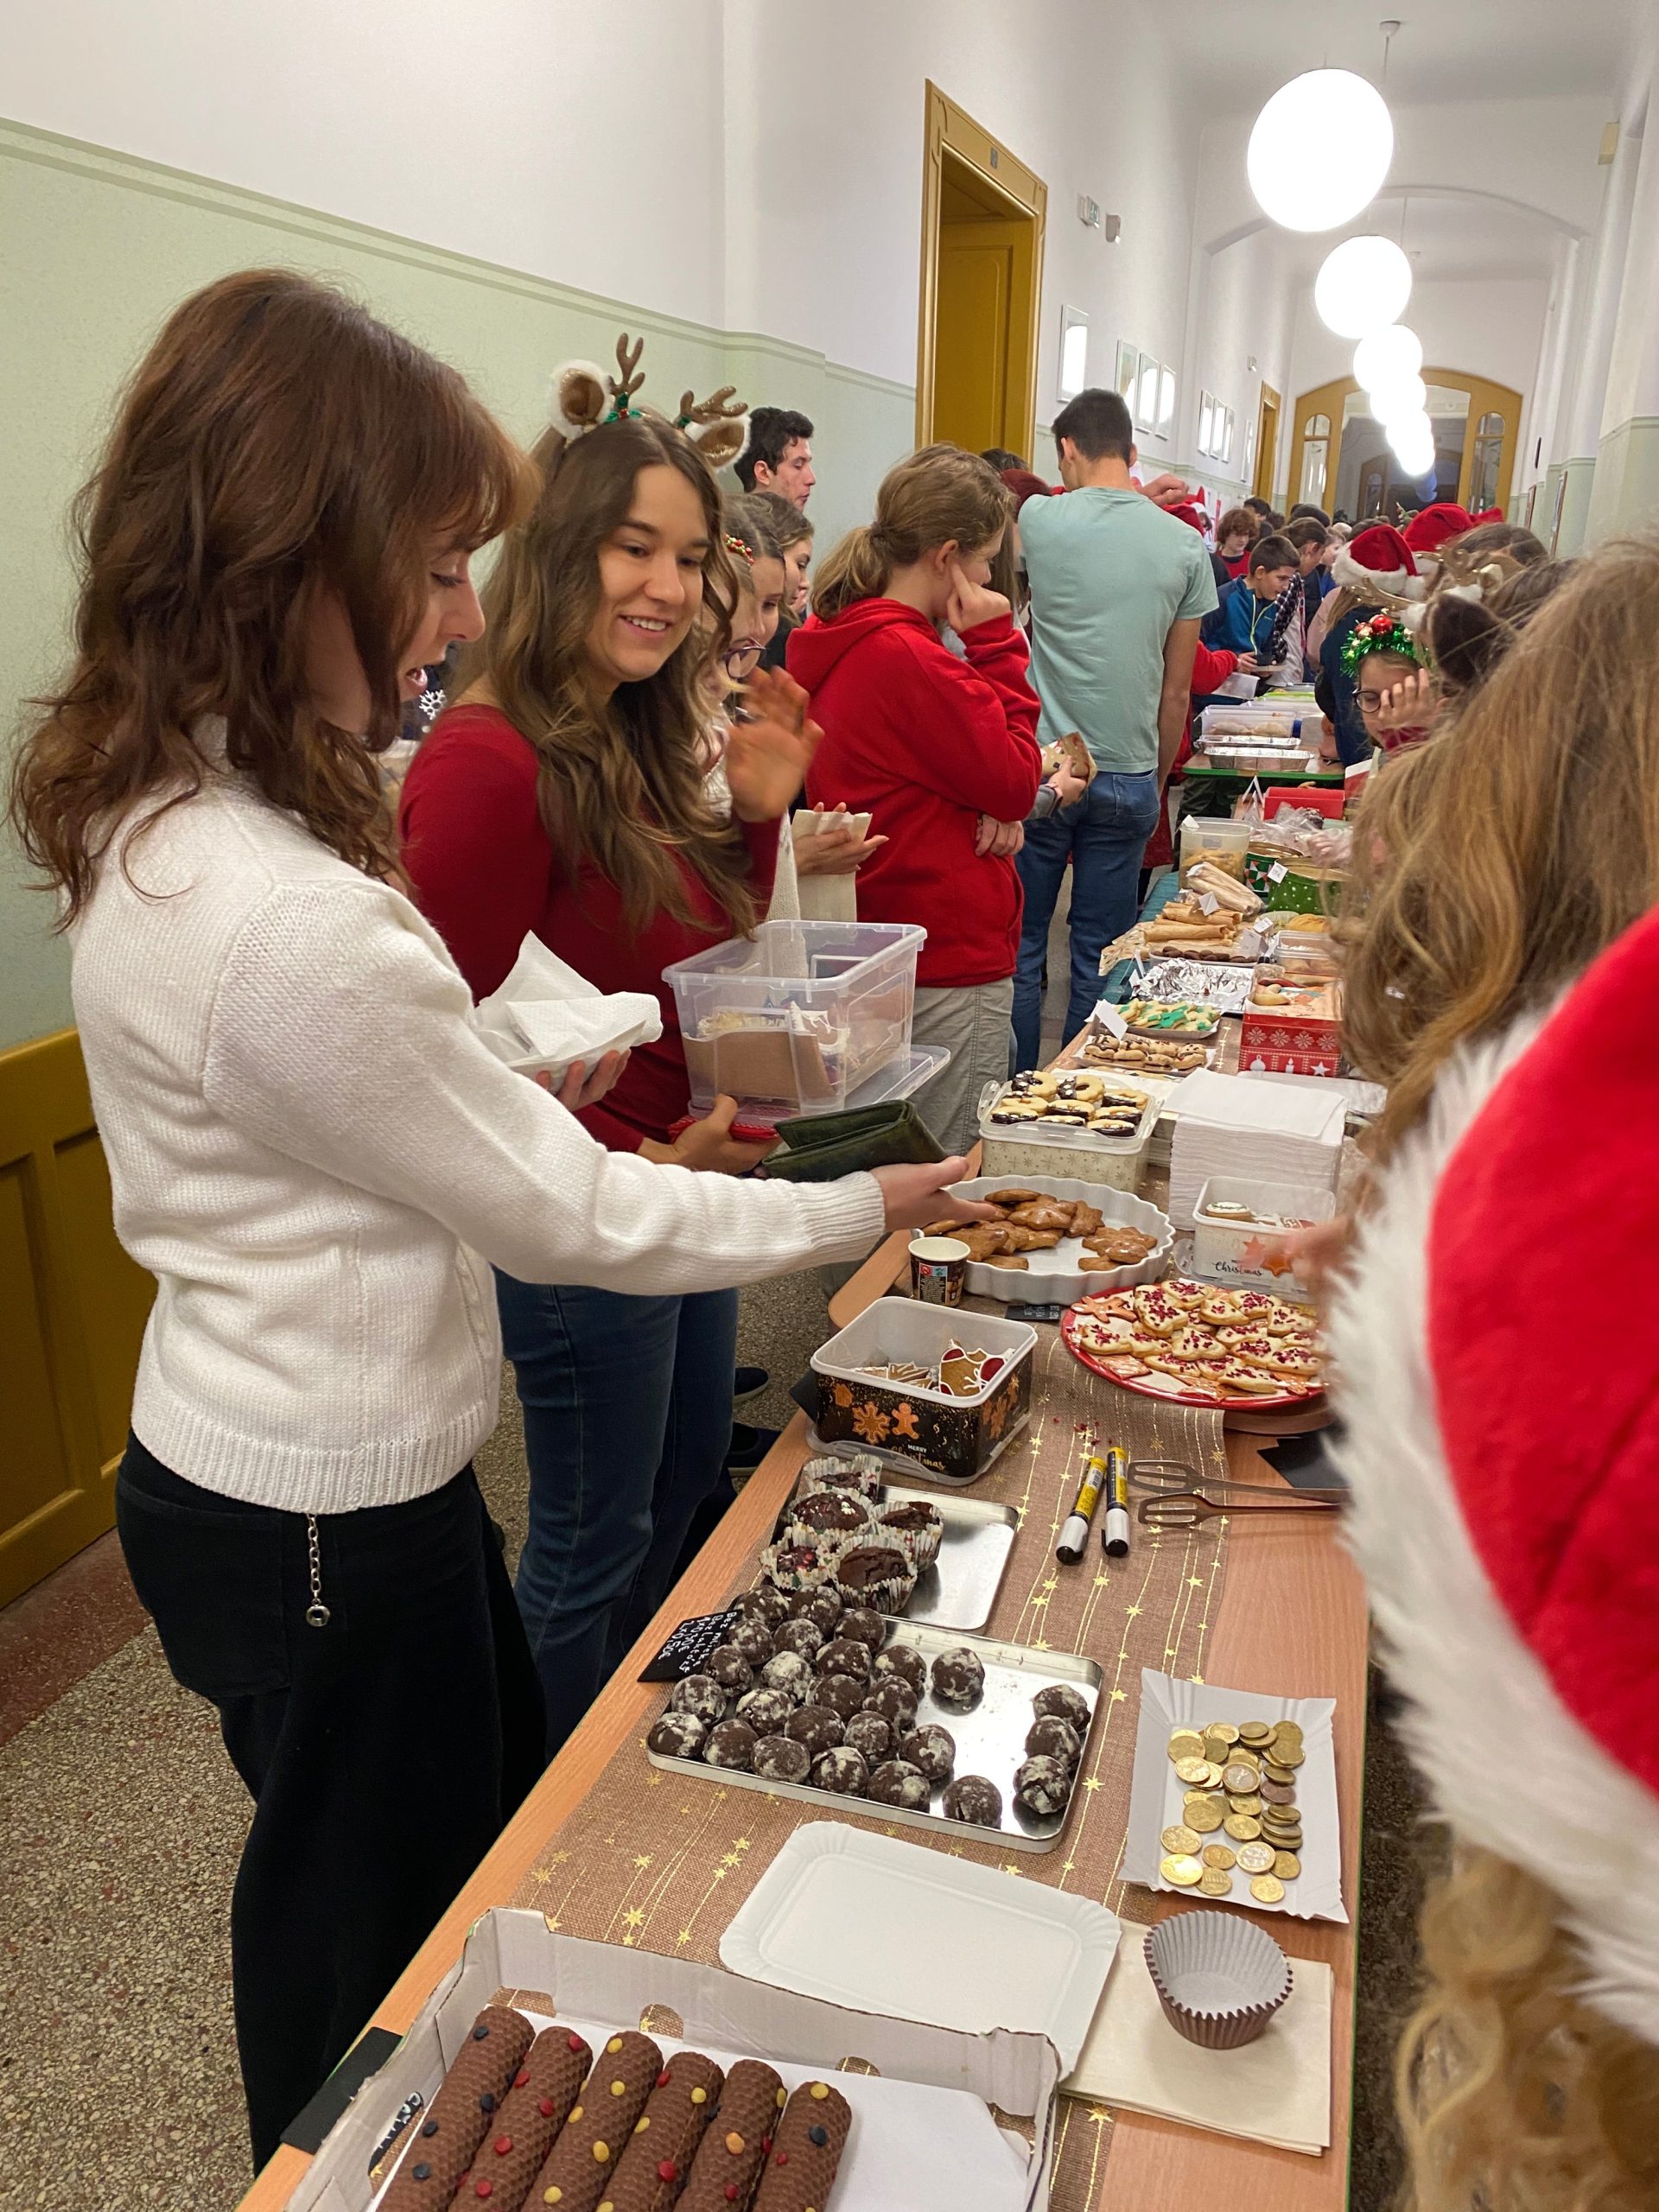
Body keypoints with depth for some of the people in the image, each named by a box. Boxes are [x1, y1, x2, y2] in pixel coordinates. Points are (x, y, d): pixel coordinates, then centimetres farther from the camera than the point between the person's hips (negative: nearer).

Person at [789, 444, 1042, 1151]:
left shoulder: (846, 640, 10)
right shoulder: (908, 658, -20)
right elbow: (1015, 784, -12)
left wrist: (995, 807, -6)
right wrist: (995, 643, -8)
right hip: (950, 959, -10)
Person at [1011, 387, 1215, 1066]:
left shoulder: (1039, 518, -5)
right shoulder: (1185, 544, 2)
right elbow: (1177, 691, 6)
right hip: (1129, 777, 2)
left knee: (1019, 948, 8)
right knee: (1099, 959, 9)